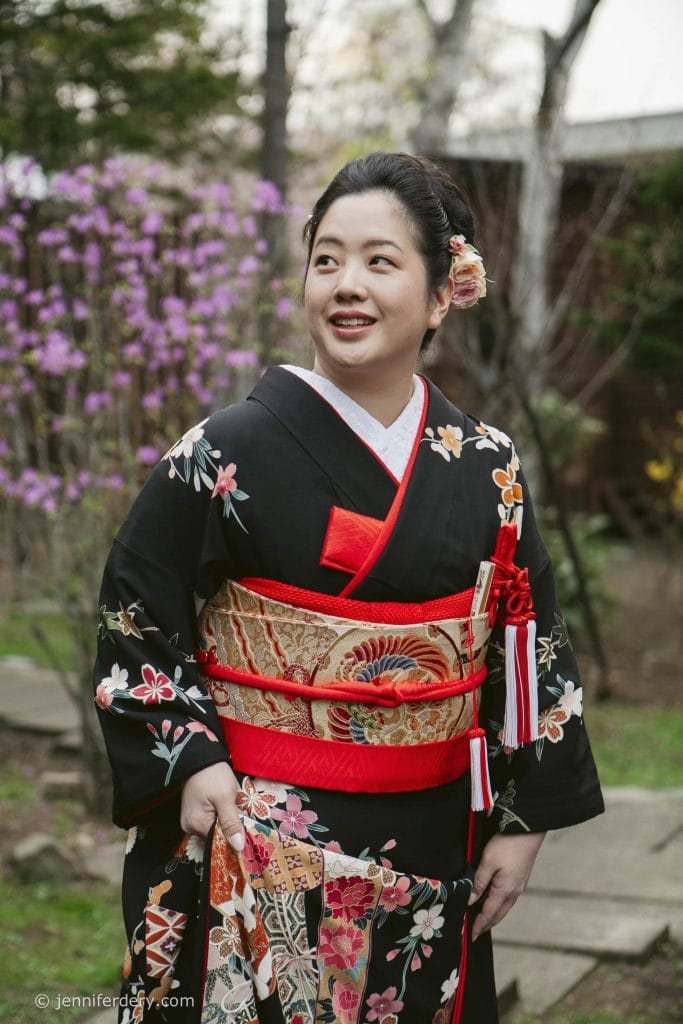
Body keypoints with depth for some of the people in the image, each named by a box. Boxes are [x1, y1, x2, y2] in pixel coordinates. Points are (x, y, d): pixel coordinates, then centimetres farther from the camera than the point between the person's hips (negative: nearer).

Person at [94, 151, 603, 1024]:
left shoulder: (485, 470, 1)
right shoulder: (226, 455, -9)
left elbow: (530, 647, 7)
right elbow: (134, 621, -4)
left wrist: (523, 819, 6)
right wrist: (190, 761, -14)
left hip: (433, 855, 3)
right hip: (254, 848, -3)